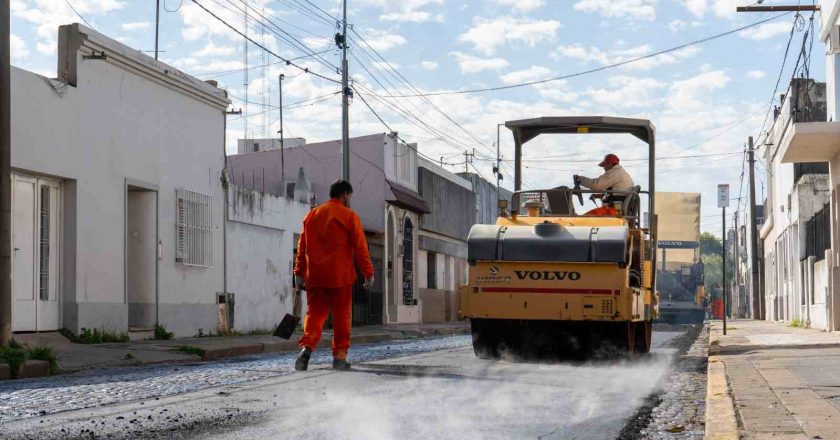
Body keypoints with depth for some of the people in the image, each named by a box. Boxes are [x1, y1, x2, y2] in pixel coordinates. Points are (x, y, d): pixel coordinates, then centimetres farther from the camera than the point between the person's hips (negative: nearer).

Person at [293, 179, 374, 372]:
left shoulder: (312, 215, 11)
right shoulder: (349, 216, -2)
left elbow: (302, 246, 11)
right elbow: (360, 248, -5)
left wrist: (299, 273, 14)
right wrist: (368, 273, 0)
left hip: (315, 276, 4)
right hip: (340, 276, -3)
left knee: (314, 312, 7)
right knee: (341, 316, 5)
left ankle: (307, 346, -16)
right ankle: (340, 357, 6)